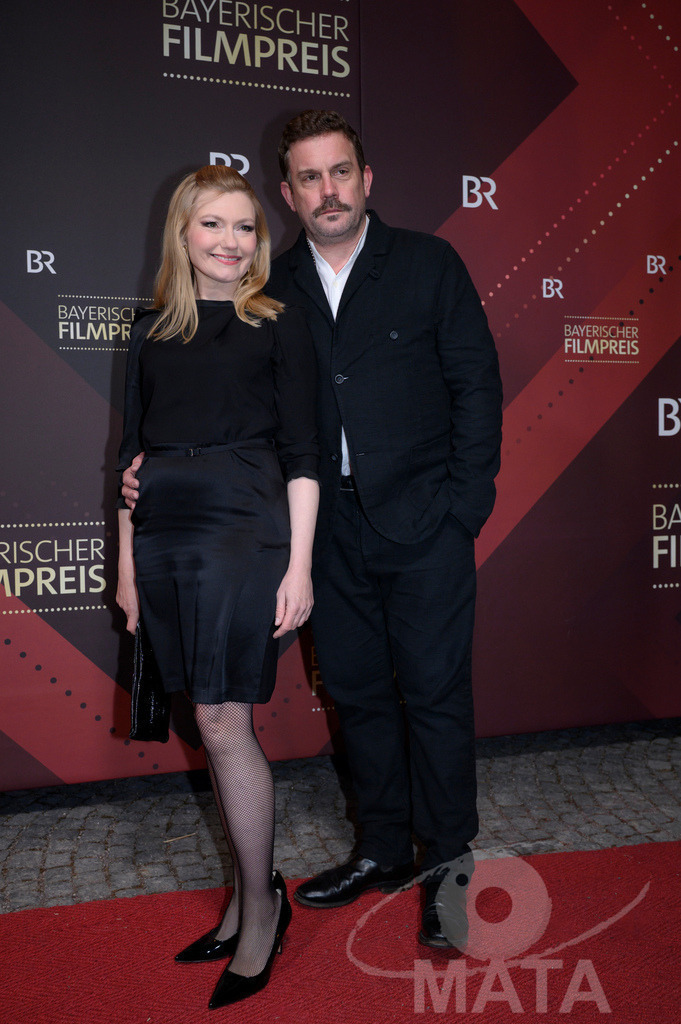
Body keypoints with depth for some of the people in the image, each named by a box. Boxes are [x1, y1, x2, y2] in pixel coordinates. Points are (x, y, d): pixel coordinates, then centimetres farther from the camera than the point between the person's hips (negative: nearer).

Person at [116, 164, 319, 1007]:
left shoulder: (279, 328, 3)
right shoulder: (152, 334, 14)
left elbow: (301, 455, -1)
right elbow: (133, 453, 15)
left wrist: (299, 565, -8)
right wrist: (127, 562, 12)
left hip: (244, 535, -4)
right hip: (164, 540, 5)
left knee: (224, 725, -5)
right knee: (213, 726, 10)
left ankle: (261, 904, 15)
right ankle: (248, 897, 26)